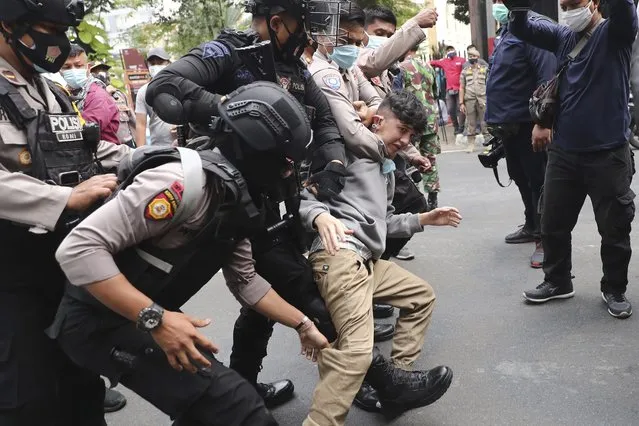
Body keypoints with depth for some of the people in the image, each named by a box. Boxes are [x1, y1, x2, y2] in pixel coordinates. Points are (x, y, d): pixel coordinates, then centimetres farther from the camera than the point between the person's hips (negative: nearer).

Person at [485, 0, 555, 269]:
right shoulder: (505, 34, 15)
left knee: (538, 181, -2)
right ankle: (532, 227, 34)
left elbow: (547, 79, -23)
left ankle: (545, 239, 5)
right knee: (520, 178, 19)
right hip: (508, 124, 9)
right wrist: (495, 118, 21)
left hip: (528, 124, -9)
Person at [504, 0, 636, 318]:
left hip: (609, 152, -4)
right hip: (564, 151, 5)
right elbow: (521, 27, 6)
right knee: (553, 223, 11)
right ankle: (557, 281, 30)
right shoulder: (563, 36, 10)